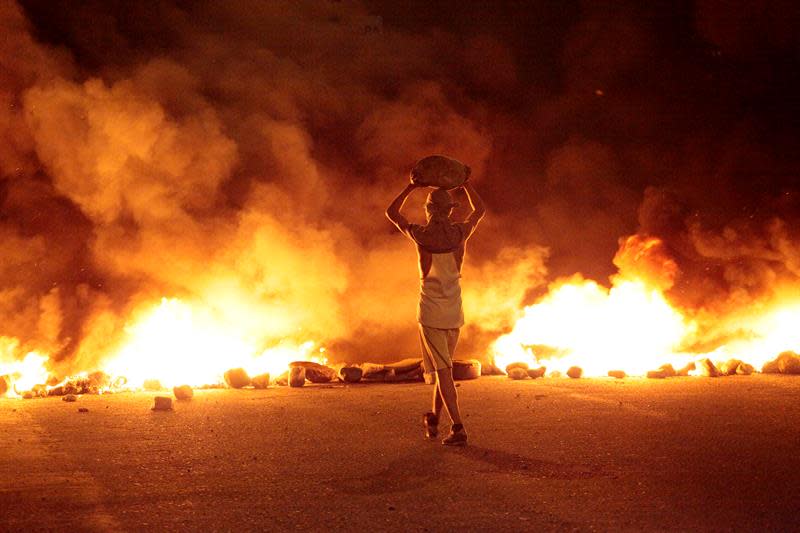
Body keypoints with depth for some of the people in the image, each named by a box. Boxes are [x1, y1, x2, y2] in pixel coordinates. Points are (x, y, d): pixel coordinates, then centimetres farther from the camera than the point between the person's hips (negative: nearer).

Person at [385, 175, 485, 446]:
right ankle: (434, 420, 30)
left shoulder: (420, 235, -10)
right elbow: (480, 210, 18)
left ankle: (458, 428, -13)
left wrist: (411, 187, 11)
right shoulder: (461, 232, -4)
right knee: (444, 366, 20)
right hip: (454, 314, 3)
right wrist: (465, 182, 20)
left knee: (442, 371, -5)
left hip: (430, 312, -3)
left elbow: (391, 212, 7)